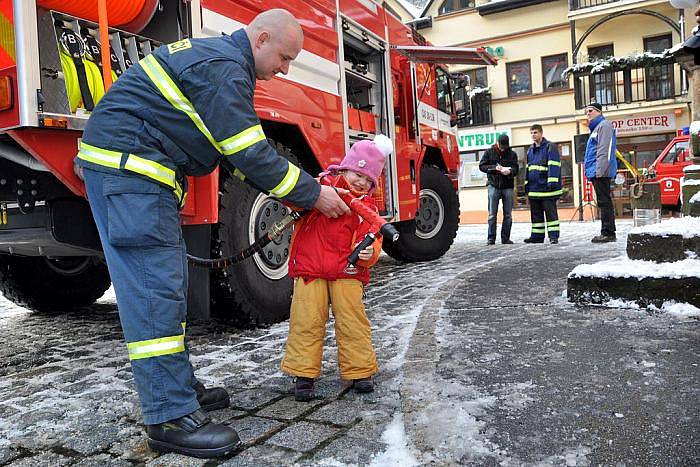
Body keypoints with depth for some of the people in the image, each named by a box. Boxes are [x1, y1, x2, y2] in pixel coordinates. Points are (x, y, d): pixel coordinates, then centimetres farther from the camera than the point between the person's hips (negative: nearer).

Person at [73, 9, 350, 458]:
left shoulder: (217, 56, 19)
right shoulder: (224, 67, -15)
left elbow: (237, 150, 21)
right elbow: (251, 156, -18)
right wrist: (313, 194, -9)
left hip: (130, 169, 11)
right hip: (127, 167, -11)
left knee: (169, 283, 10)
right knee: (154, 288, -13)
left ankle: (179, 386, 19)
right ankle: (170, 418, -9)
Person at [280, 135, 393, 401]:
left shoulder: (367, 206, 8)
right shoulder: (322, 184, 6)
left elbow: (369, 239, -1)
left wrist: (368, 253, -24)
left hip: (347, 272, 1)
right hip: (309, 268, -1)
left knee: (353, 322, 3)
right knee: (306, 322, -2)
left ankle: (359, 371, 18)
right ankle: (304, 374, 10)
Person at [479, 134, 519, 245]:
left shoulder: (512, 154, 8)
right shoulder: (489, 152, 6)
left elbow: (515, 169, 0)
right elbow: (481, 166, 0)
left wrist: (509, 171, -23)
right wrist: (494, 167, -14)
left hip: (508, 187, 2)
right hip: (494, 186, -2)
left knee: (508, 214, 4)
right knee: (492, 214, -2)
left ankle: (505, 238, 11)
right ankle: (491, 238, 2)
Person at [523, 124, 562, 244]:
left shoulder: (550, 147, -5)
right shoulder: (530, 150, 17)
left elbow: (553, 166, -13)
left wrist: (552, 182, -20)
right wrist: (527, 184, 17)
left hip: (547, 188, -7)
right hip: (533, 189, 7)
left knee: (550, 213, -2)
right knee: (536, 214, 11)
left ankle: (554, 236, 2)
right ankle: (537, 236, 17)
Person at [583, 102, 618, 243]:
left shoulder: (604, 125, -5)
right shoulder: (595, 128, 25)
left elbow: (604, 150, -16)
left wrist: (599, 171, -23)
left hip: (601, 172, -10)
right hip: (596, 173, 10)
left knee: (604, 202, -10)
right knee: (604, 203, 10)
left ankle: (608, 233, -9)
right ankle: (607, 233, 15)